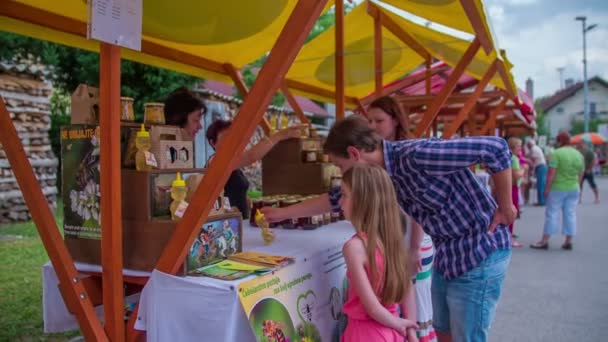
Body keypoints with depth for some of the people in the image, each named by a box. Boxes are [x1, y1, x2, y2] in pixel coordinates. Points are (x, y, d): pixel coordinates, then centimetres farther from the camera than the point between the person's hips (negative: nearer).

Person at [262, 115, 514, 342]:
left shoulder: (416, 156, -27)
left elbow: (496, 148, -26)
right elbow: (336, 198, 13)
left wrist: (505, 208, -15)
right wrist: (282, 213, 16)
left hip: (479, 254, -8)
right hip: (447, 257, 8)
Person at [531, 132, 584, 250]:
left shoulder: (557, 153, -12)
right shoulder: (579, 154, 7)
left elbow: (551, 174, -16)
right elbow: (580, 175, 11)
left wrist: (547, 188, -11)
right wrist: (576, 186, 20)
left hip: (558, 188, -5)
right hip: (573, 189, 5)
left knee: (552, 214, -1)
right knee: (570, 214, 9)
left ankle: (545, 241, 1)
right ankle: (568, 241, 12)